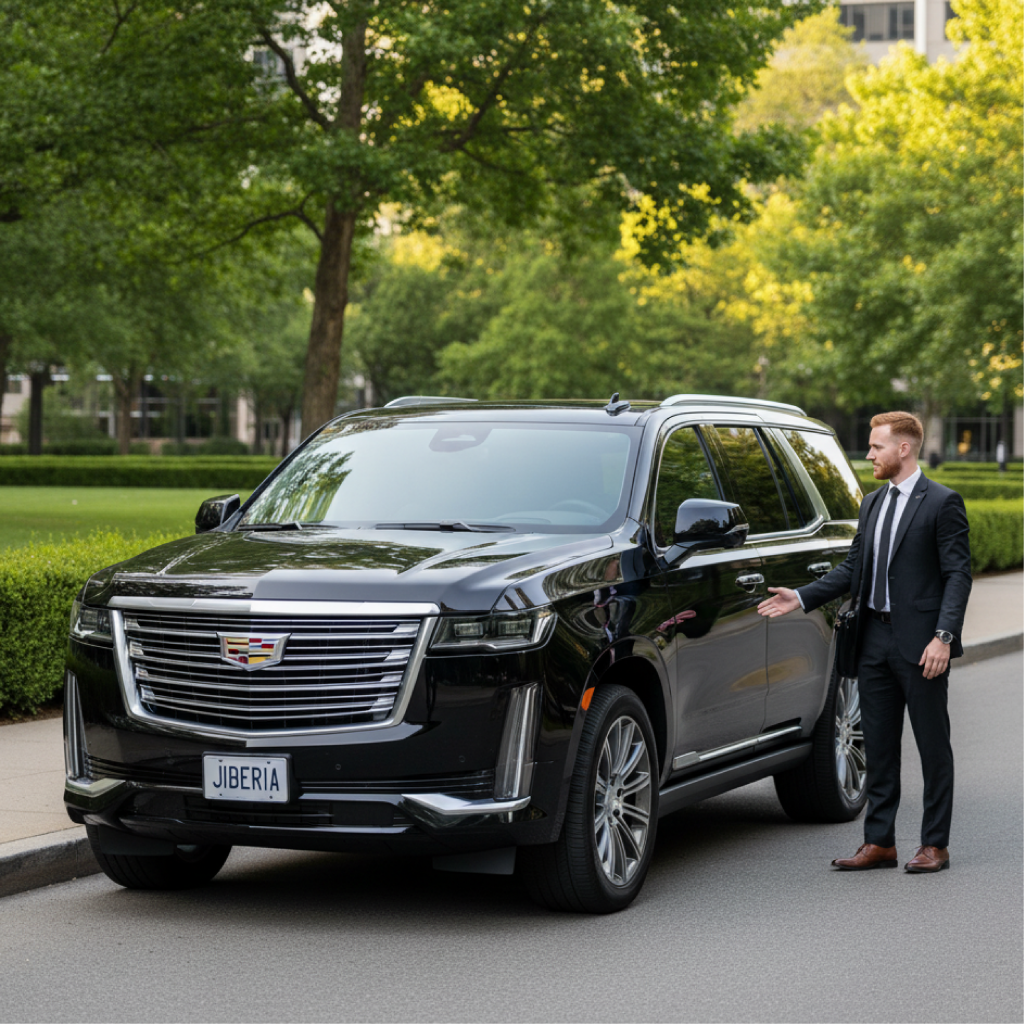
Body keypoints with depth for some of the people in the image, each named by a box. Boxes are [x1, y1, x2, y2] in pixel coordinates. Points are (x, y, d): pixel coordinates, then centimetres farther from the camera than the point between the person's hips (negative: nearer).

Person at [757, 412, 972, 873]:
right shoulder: (872, 503, 15)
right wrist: (800, 597, 6)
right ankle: (879, 842, 16)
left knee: (933, 745, 3)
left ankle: (935, 844, 10)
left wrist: (943, 636, -19)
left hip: (919, 644, -7)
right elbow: (853, 568, 17)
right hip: (875, 640, 7)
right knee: (878, 746, 9)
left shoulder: (942, 503, -7)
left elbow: (958, 574, -11)